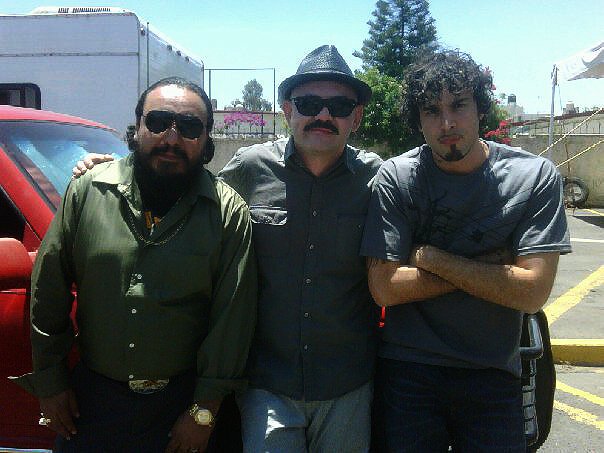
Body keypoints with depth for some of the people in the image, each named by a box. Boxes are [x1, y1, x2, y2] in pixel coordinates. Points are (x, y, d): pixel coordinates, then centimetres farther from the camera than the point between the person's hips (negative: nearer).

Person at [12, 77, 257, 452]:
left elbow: (232, 317, -9)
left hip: (182, 401, -1)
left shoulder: (229, 212, -10)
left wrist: (204, 410, -8)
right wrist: (50, 382, 4)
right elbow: (48, 291, 3)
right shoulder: (87, 191, -4)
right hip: (92, 397, 2)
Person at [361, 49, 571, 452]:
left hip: (494, 377, 1)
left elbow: (533, 291, -15)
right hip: (407, 373, 0)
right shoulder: (396, 177, -8)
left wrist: (429, 257, -15)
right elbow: (384, 288, -14)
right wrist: (490, 268, -14)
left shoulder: (536, 176, -7)